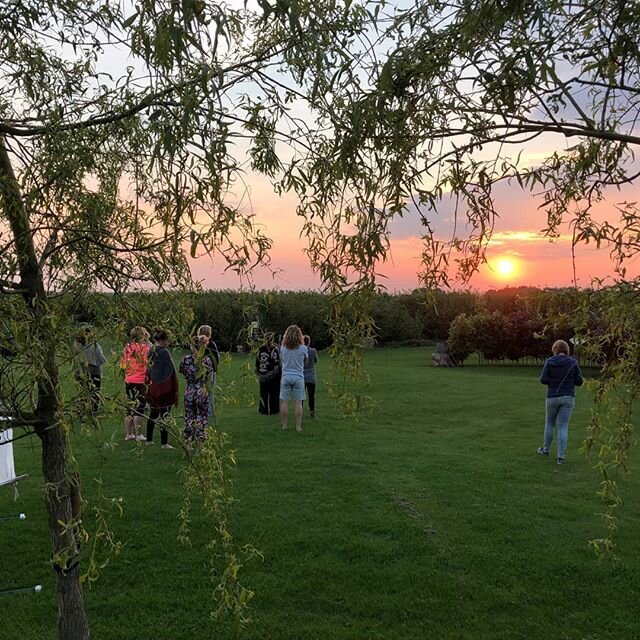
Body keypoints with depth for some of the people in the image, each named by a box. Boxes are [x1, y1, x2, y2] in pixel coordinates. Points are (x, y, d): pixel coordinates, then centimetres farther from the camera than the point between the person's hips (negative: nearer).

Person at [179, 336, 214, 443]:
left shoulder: (186, 358, -6)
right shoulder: (207, 360, -11)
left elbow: (182, 372, 6)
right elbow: (210, 378, -6)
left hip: (189, 391, 2)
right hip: (202, 393, -2)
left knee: (189, 418, 13)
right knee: (202, 417, 10)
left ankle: (188, 442, 17)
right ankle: (201, 440, 9)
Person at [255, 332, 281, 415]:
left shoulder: (260, 349, -1)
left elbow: (257, 362, 3)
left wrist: (258, 372, 9)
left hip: (263, 375, 2)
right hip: (273, 375, -2)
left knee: (264, 393, 8)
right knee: (273, 392, 5)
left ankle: (263, 409, 13)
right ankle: (273, 409, 9)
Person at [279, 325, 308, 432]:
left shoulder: (283, 347, -2)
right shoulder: (303, 348, -6)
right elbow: (305, 362, 7)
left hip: (286, 376, 1)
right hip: (298, 377, -1)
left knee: (284, 402, 6)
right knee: (298, 403, 3)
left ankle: (284, 426, 11)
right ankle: (298, 426, 5)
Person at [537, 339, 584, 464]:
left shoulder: (549, 361, -4)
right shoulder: (573, 362, -2)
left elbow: (543, 380, -7)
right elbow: (579, 381, -2)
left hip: (553, 397, 0)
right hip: (568, 398, 0)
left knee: (550, 423, 20)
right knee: (563, 427, 2)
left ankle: (546, 449, 34)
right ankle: (560, 456, -3)